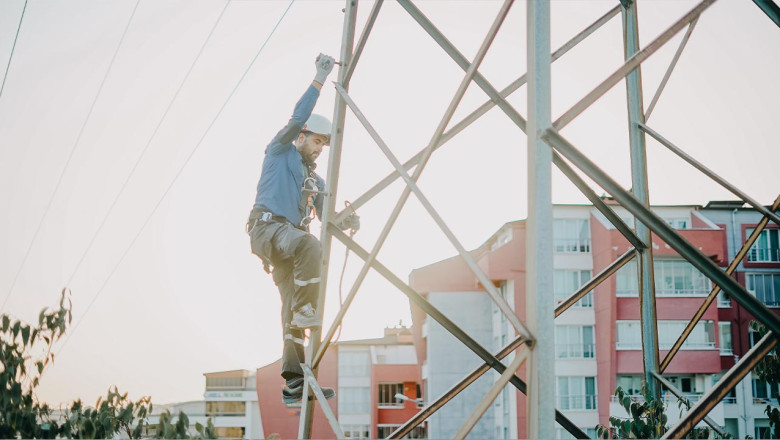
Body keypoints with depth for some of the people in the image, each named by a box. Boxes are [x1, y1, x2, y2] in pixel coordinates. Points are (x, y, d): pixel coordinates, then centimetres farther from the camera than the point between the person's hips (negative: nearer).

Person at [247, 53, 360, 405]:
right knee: (310, 246, -37)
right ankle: (306, 311, -34)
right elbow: (298, 118, -4)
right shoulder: (280, 152, 11)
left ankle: (294, 382, -15)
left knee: (292, 306, -7)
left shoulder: (316, 181, 28)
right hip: (267, 227, -7)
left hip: (288, 237, 7)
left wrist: (347, 221, -2)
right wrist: (319, 79, -5)